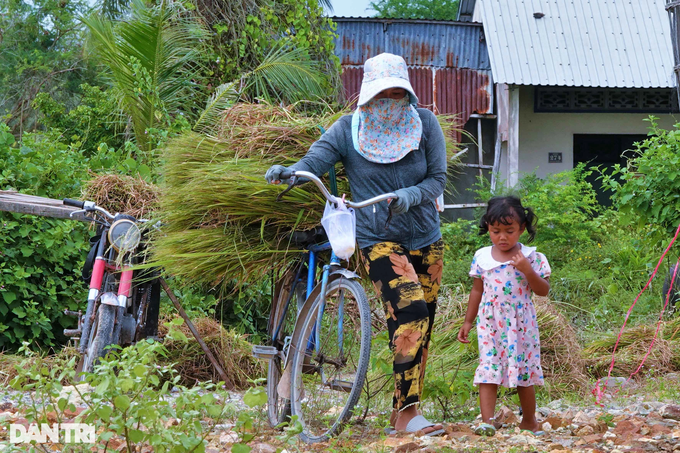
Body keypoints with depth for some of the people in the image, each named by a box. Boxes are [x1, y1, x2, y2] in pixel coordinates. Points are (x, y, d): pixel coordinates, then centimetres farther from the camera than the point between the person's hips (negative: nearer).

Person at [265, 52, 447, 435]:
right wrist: (287, 172, -39)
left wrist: (409, 196, -23)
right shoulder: (348, 130, -6)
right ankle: (408, 413, -26)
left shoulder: (424, 123, -2)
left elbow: (438, 178, -3)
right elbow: (314, 161, -16)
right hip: (379, 240, -4)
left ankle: (403, 414, 17)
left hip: (426, 239, 4)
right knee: (410, 312, -24)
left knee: (422, 327, 6)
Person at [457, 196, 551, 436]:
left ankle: (529, 420, 22)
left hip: (521, 324, -1)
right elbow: (477, 290, 13)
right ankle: (487, 421, -15)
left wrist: (527, 270, -19)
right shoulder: (482, 257, 3)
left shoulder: (531, 257, -4)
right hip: (490, 324, 1)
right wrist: (468, 322, 15)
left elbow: (543, 291, -5)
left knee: (524, 373, 6)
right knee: (488, 370, -9)